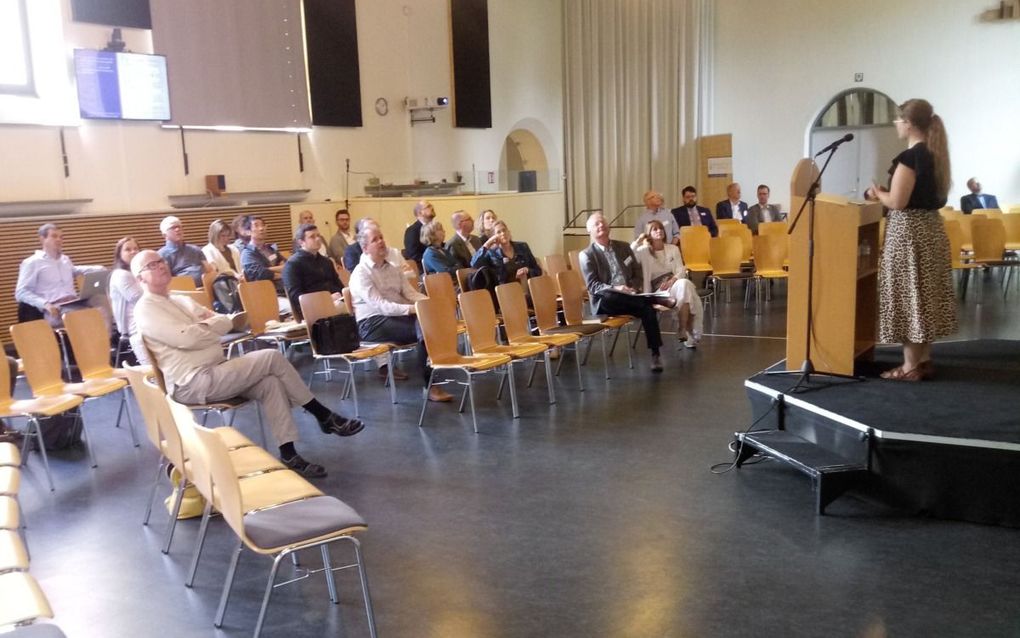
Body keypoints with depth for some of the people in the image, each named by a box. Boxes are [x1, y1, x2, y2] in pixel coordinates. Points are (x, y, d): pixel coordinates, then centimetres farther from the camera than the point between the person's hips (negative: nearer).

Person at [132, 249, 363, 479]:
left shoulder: (179, 300, 20)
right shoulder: (146, 309, -6)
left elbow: (230, 320, 15)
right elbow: (187, 338, -21)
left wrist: (213, 320, -7)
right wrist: (224, 321, -6)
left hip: (214, 372, 8)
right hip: (193, 383, -8)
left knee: (270, 383, -16)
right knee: (273, 357, -16)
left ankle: (288, 455, -14)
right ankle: (325, 416, -6)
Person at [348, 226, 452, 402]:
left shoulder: (392, 269, 17)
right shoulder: (360, 273, -8)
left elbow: (411, 293, 10)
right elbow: (380, 305, -19)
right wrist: (413, 309, -28)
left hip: (397, 315, 7)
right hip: (373, 323, -7)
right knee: (424, 328, -29)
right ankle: (430, 386, -23)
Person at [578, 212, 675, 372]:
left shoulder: (624, 247, 15)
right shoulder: (586, 255, 1)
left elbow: (638, 275, 14)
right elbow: (592, 286, -8)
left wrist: (631, 289, -9)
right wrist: (615, 289, -26)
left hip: (629, 297, 3)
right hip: (604, 302, -3)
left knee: (648, 310, -28)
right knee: (608, 297, -38)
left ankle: (655, 355, -19)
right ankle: (658, 300, -26)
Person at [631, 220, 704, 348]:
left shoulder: (673, 249, 17)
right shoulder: (644, 251, 5)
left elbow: (681, 270, 6)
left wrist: (672, 280, -14)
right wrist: (638, 241, -9)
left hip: (675, 283, 4)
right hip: (658, 289, -3)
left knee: (685, 284, -33)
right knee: (684, 285, -33)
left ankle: (684, 330, -25)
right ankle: (688, 332, -24)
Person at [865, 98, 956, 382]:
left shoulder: (909, 156, -17)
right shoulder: (935, 154, 11)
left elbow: (897, 202, -20)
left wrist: (878, 193, 0)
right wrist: (886, 192, 16)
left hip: (909, 231, -9)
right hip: (931, 227, 9)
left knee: (907, 296, -3)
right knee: (925, 296, 13)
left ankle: (911, 367, 3)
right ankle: (925, 360, 21)